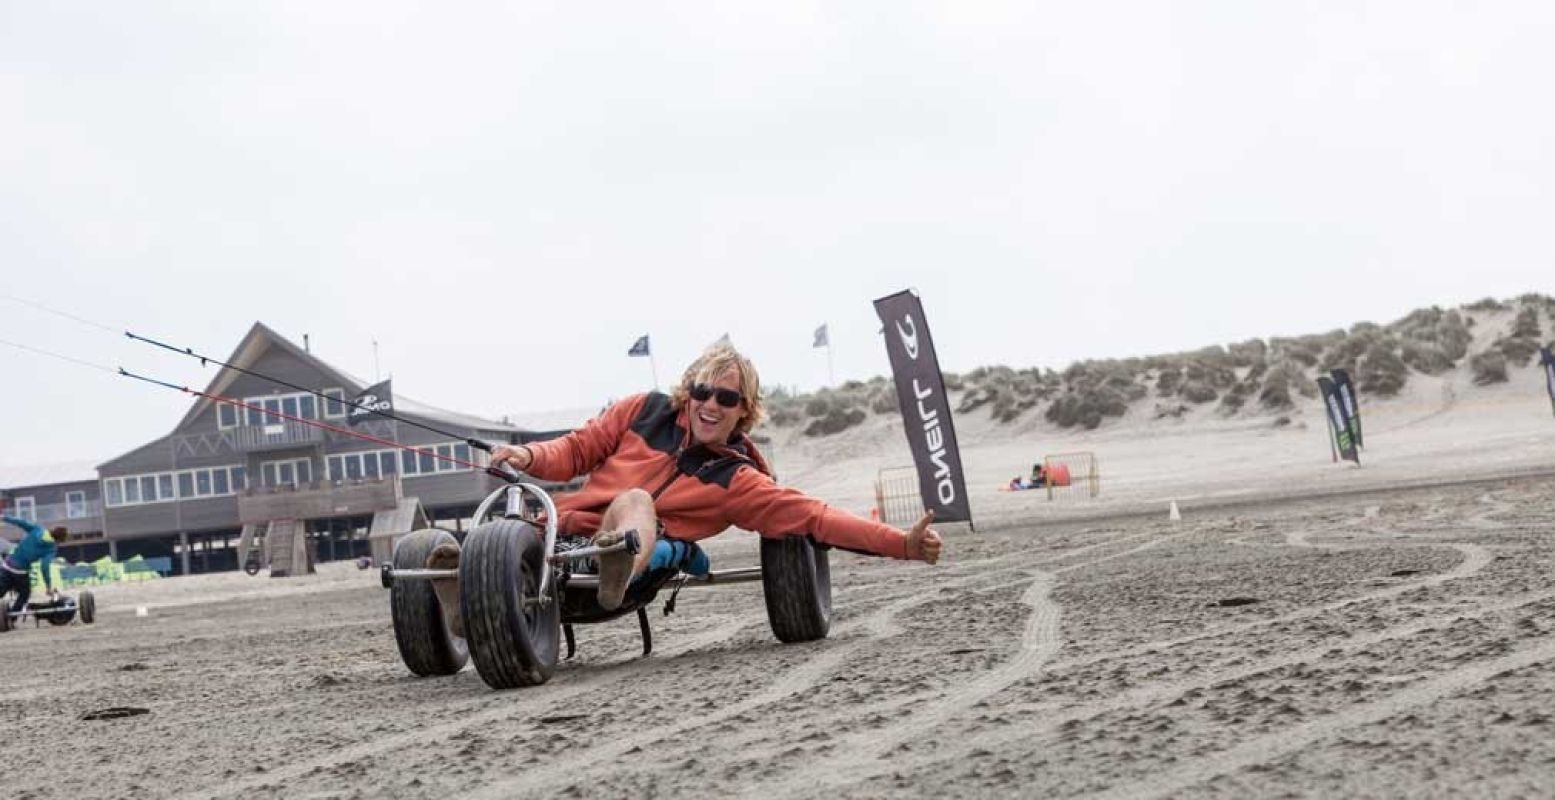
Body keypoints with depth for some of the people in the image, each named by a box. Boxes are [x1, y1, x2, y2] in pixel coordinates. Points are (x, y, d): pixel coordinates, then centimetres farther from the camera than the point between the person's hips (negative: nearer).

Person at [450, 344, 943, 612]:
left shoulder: (736, 480, 6)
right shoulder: (648, 412, 12)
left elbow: (814, 517, -1)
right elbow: (579, 449, 20)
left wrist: (903, 544, -10)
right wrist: (530, 457, -1)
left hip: (641, 544, -5)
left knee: (634, 500, -38)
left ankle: (618, 574, -66)